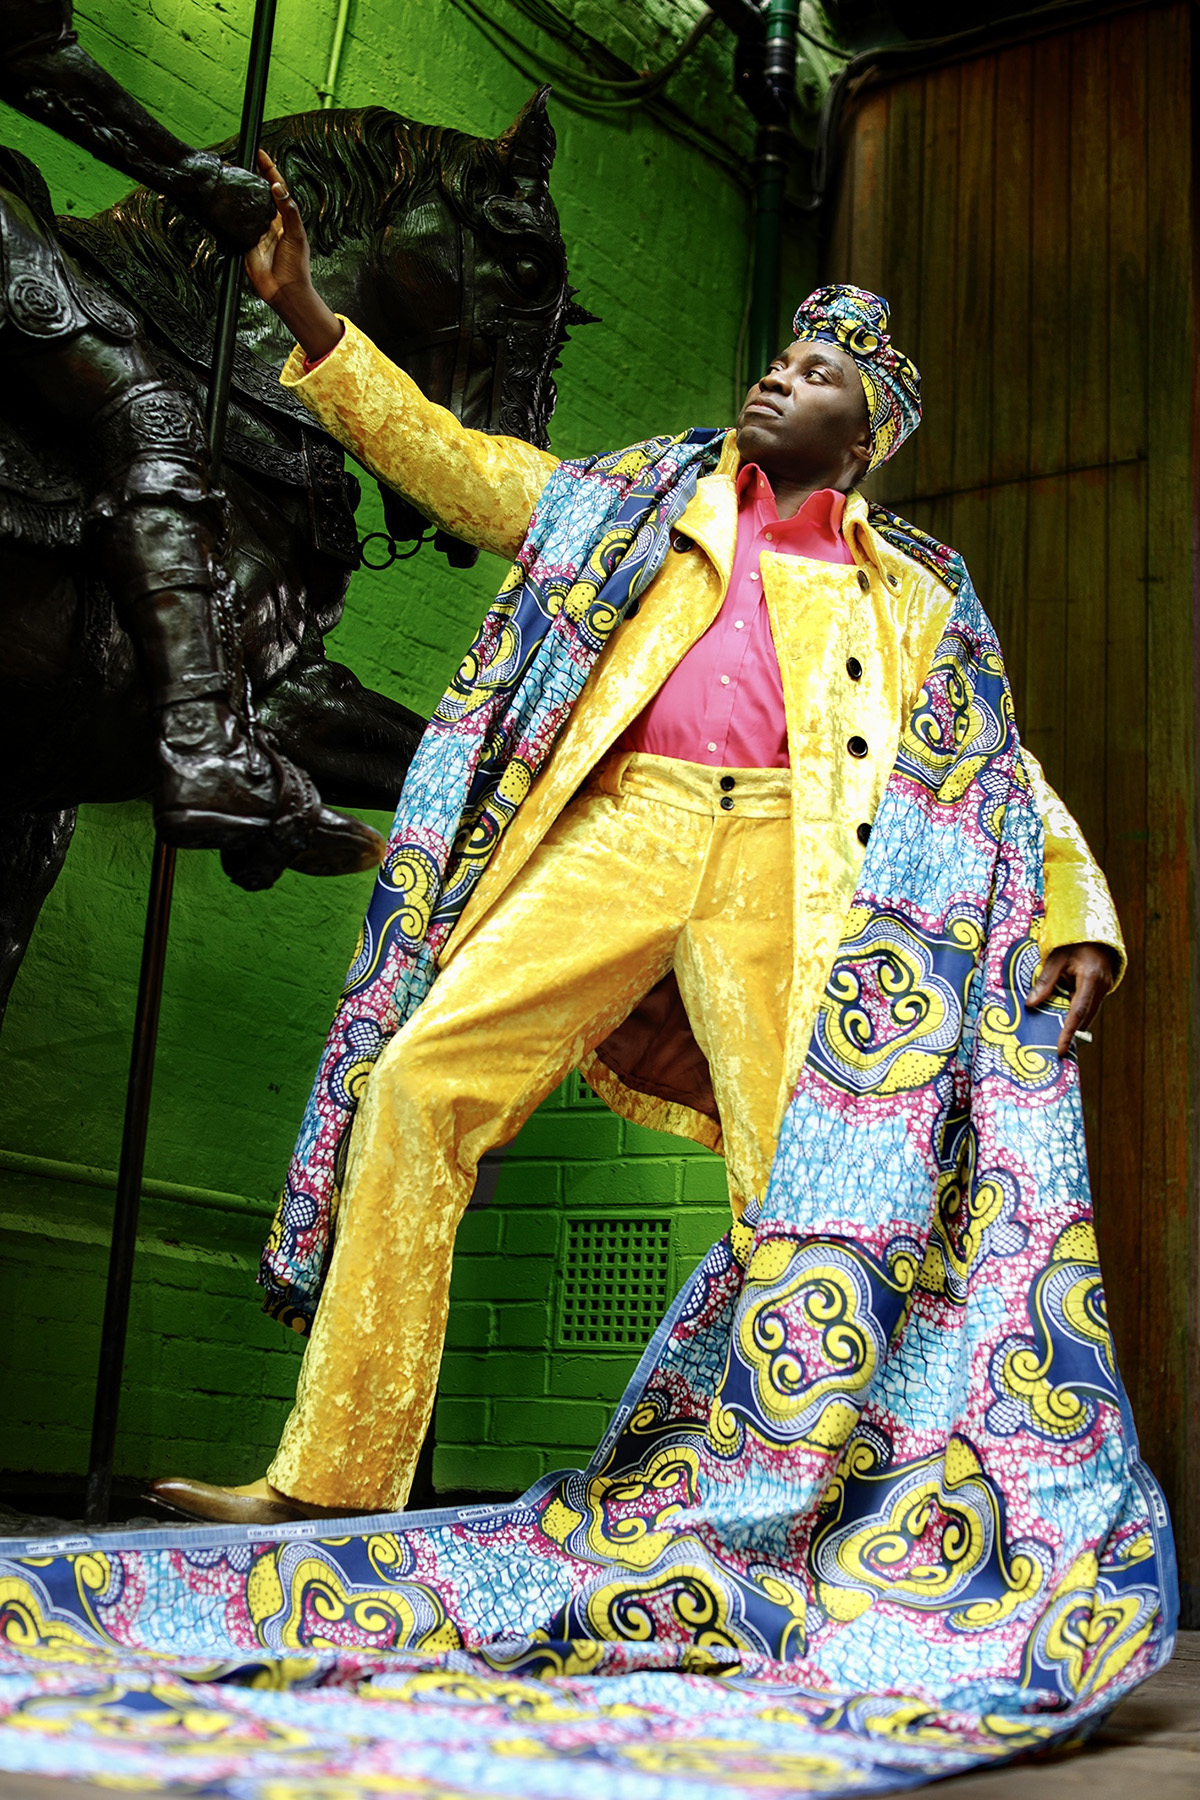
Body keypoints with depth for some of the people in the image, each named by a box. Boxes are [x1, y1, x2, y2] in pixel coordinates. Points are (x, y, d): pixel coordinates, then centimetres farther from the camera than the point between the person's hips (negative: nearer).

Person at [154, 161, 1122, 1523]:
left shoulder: (904, 594, 23)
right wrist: (305, 316, 14)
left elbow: (1006, 770, 20)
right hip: (628, 830, 1)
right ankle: (334, 1476, -9)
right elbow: (451, 464, 21)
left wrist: (1077, 922, 4)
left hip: (787, 865, 0)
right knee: (419, 1080, -15)